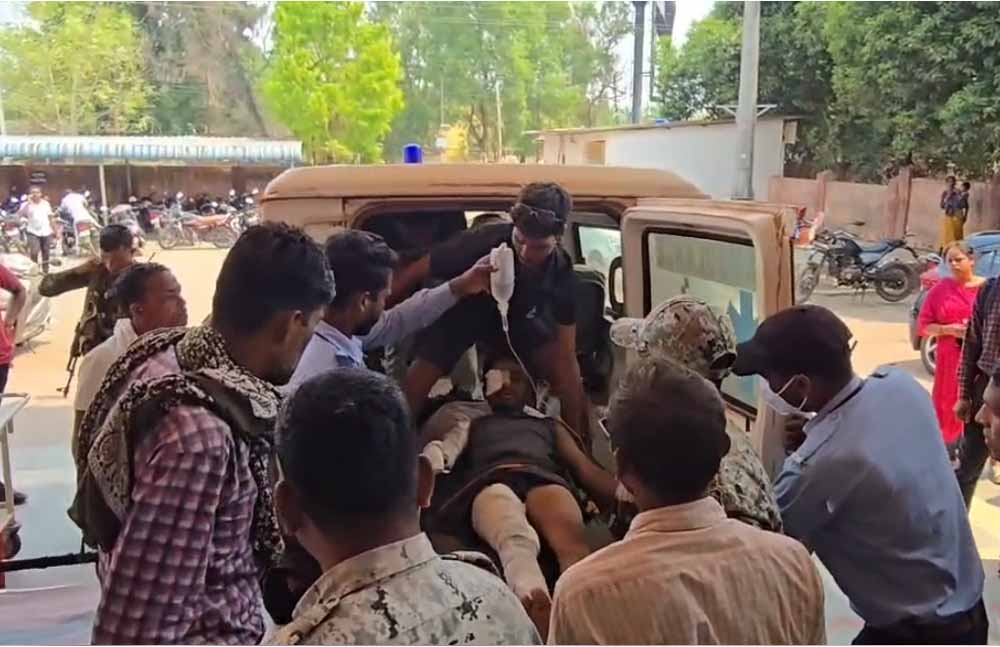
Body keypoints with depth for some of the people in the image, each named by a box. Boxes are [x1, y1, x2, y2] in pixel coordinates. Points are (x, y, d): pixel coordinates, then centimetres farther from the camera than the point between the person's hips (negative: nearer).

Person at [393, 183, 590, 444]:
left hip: (516, 317, 2)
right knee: (416, 384, -16)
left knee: (566, 373, -13)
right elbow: (416, 272, -23)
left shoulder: (561, 275, -30)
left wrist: (577, 435, -26)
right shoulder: (483, 242, -39)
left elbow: (565, 357, -25)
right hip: (461, 311, -2)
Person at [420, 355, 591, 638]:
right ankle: (536, 605, -67)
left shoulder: (548, 424, 38)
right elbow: (442, 453, 15)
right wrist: (431, 461, -9)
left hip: (544, 478, 2)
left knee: (572, 537, -37)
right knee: (515, 541, -40)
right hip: (488, 480, -1)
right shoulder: (470, 421, 34)